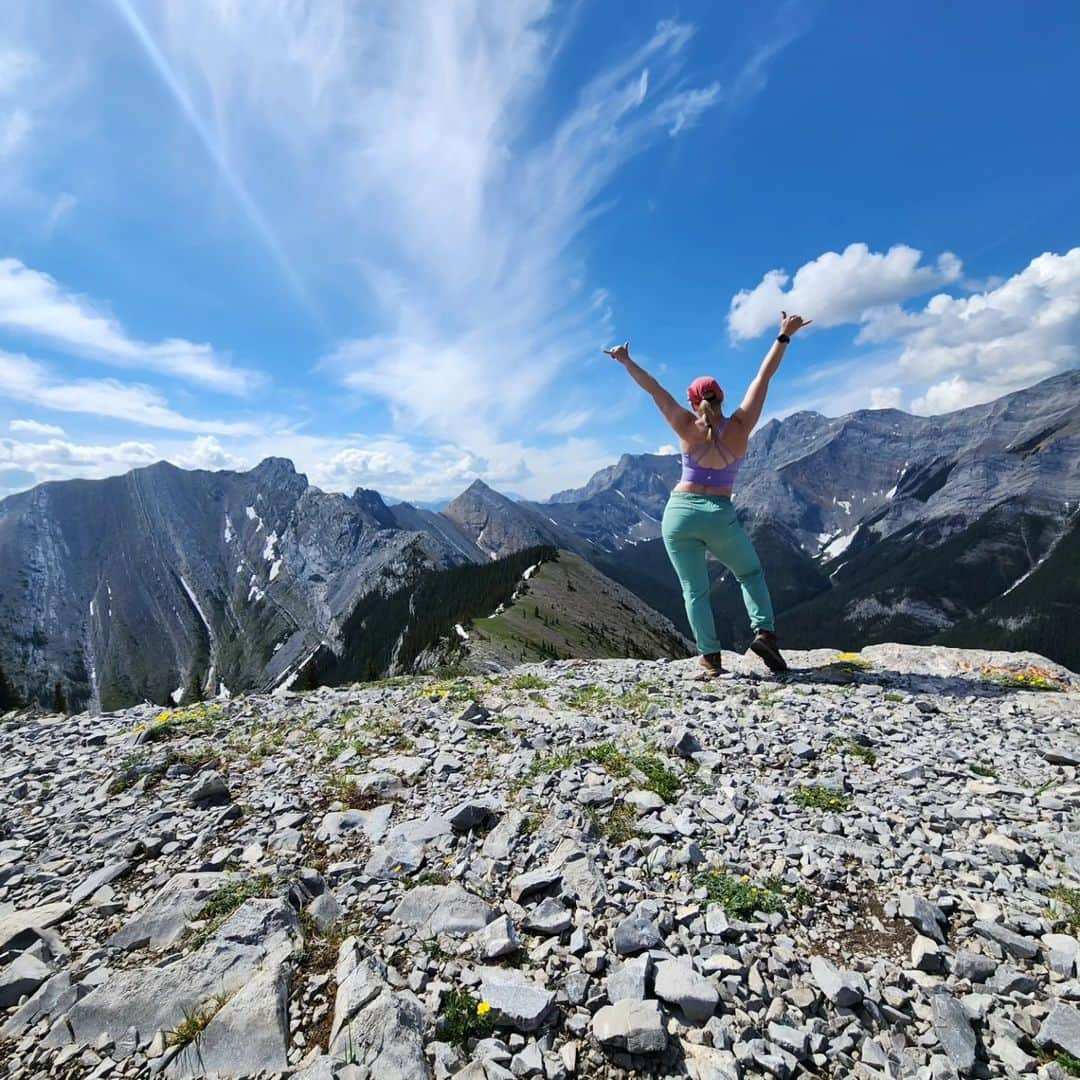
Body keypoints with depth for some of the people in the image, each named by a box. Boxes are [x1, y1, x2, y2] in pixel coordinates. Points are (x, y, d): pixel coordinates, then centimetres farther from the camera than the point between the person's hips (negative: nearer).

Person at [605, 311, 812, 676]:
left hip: (679, 514, 0)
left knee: (695, 590, 9)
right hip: (719, 517, 0)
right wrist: (784, 336, 12)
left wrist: (626, 361, 10)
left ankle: (710, 656, 6)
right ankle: (764, 632, 4)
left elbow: (654, 389, 2)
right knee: (751, 573, 21)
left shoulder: (688, 428, -2)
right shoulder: (740, 427, -2)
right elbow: (763, 377, 3)